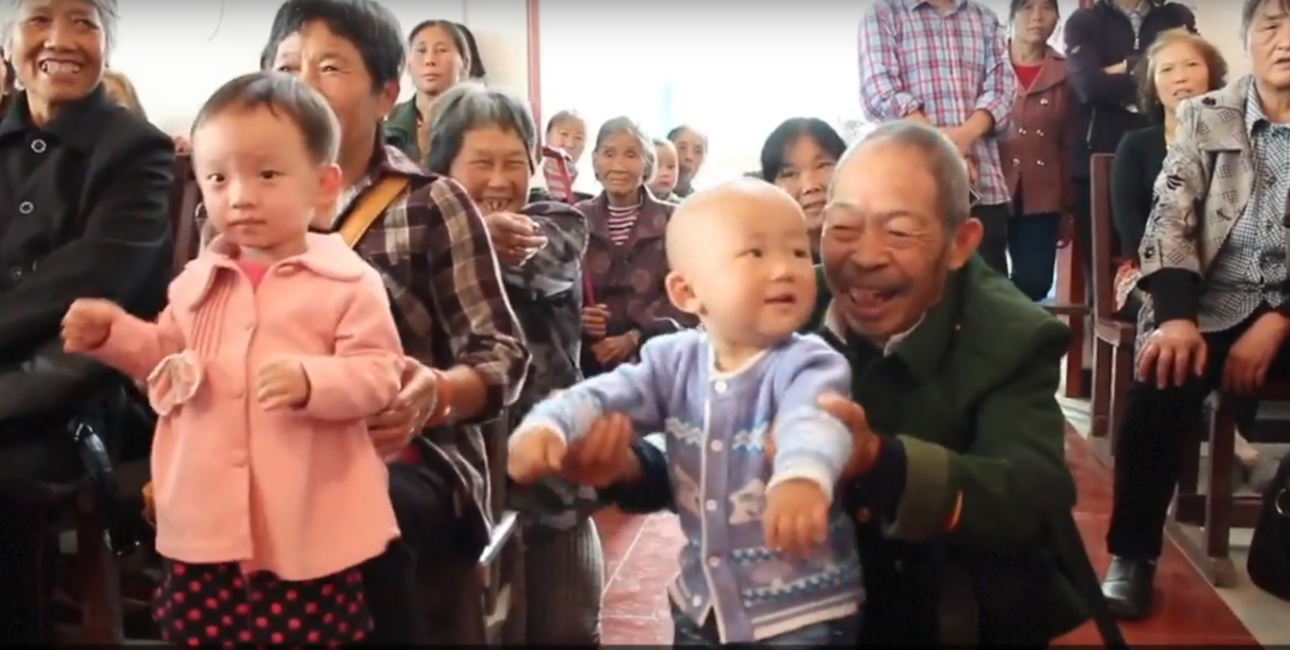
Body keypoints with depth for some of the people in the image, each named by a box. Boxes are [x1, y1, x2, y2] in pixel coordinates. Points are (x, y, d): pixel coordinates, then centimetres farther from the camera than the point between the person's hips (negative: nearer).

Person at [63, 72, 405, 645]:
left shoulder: (349, 282, -8)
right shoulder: (198, 281, 9)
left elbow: (379, 374, -13)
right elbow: (167, 356, 23)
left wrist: (311, 380, -29)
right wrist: (112, 333, 7)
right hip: (205, 523, 5)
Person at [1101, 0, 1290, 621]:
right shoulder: (1203, 117, 7)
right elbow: (1170, 221, -2)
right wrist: (1177, 316, -19)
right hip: (1210, 302, 0)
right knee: (1158, 390, -27)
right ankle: (1132, 557, -11)